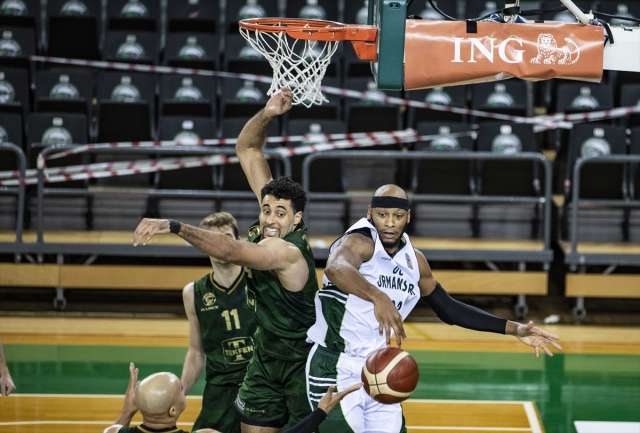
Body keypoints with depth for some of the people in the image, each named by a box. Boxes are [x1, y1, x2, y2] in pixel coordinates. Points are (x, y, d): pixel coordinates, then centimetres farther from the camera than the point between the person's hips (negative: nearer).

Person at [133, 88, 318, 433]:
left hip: (301, 362, -8)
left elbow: (228, 250, -46)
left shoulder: (288, 252, -28)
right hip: (266, 355, 8)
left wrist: (173, 226, -55)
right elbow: (246, 150, -1)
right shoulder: (272, 227, -5)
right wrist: (266, 115, -18)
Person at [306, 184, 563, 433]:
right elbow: (336, 269, -39)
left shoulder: (414, 261, 9)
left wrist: (513, 329, 15)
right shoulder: (359, 242, -14)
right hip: (336, 370, -7)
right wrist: (378, 297, -57)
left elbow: (448, 309, 20)